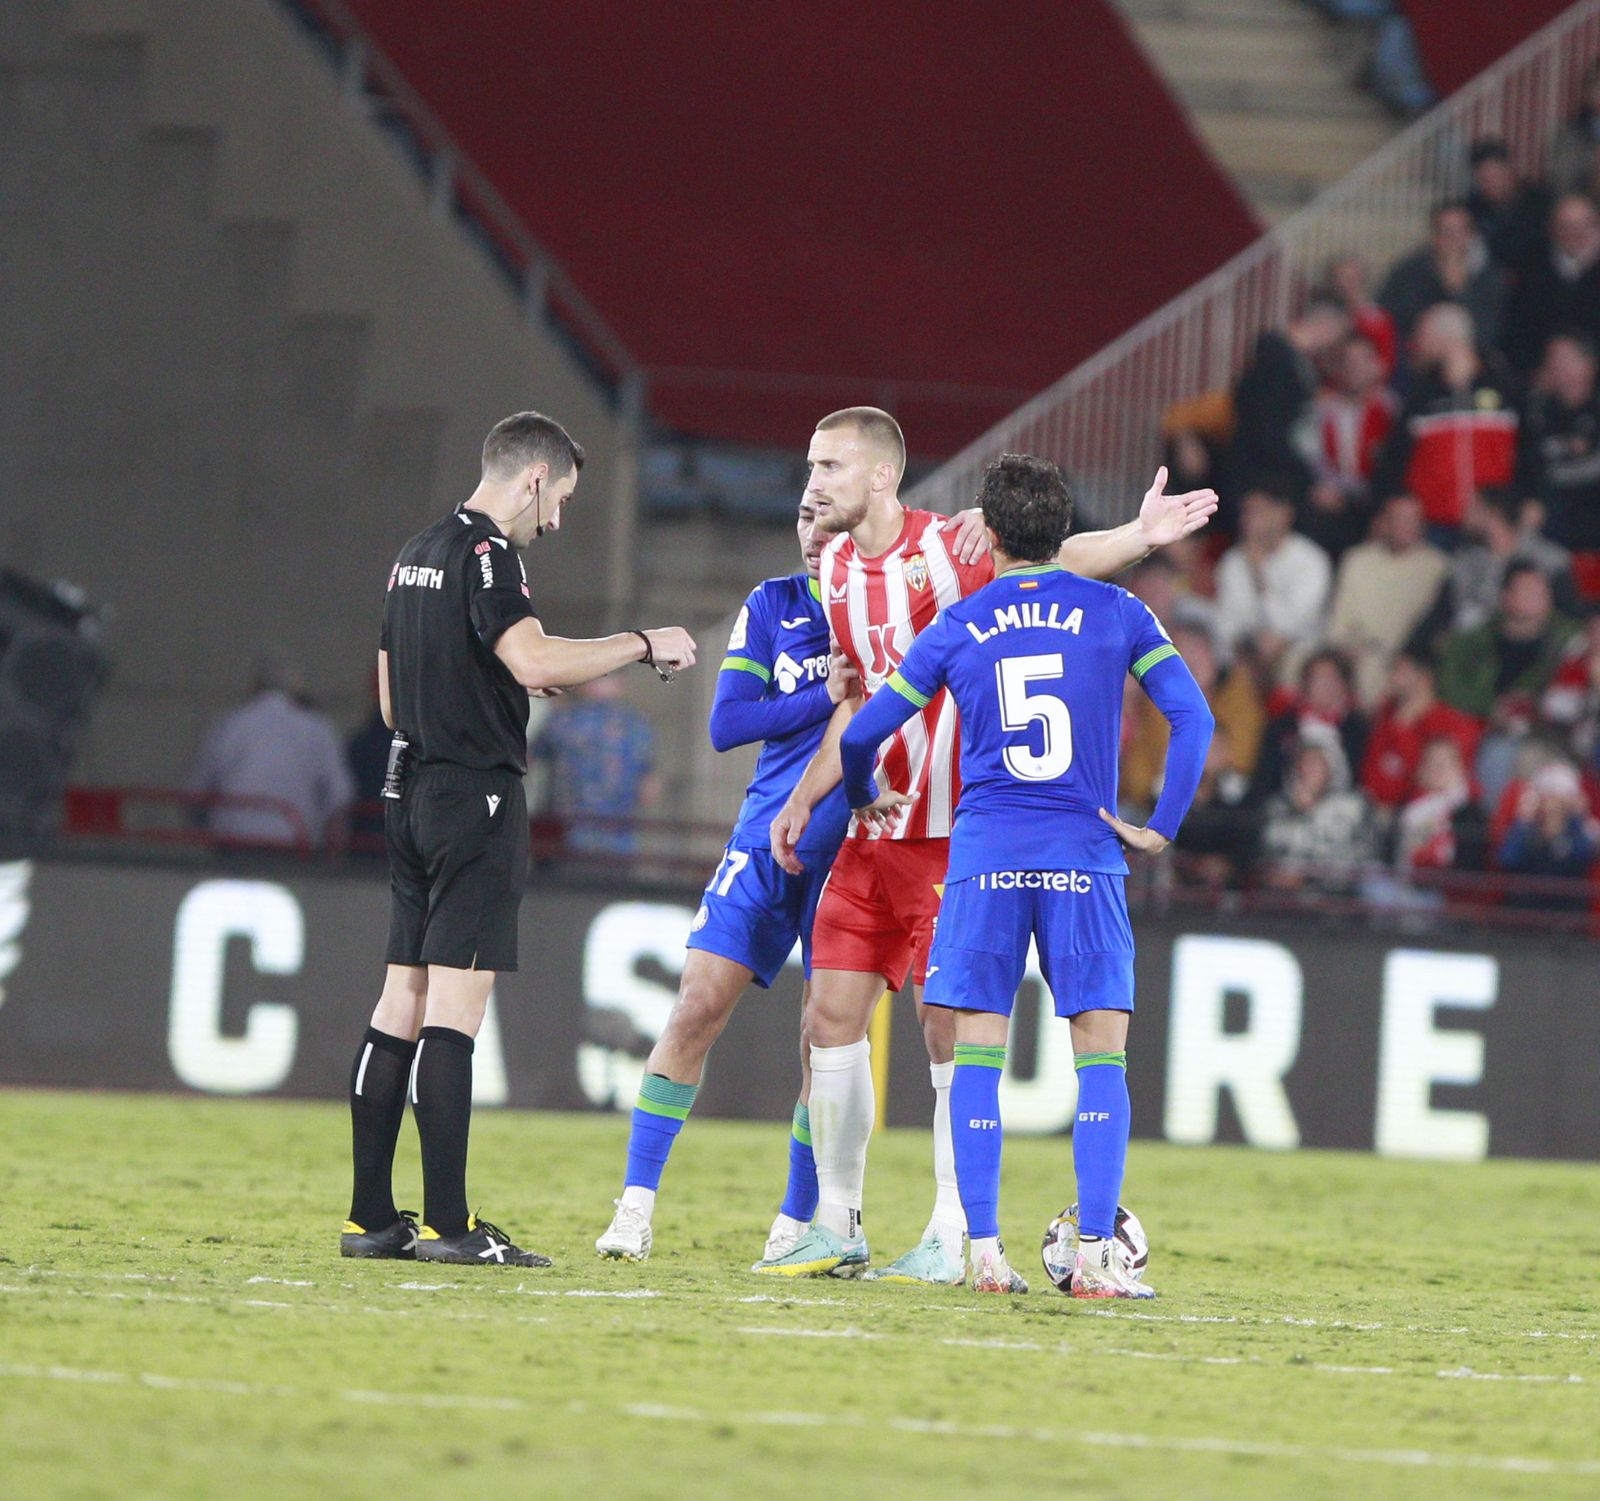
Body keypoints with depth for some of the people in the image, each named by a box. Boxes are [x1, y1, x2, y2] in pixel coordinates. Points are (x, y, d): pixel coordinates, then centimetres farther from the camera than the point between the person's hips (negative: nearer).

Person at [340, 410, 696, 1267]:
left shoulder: (416, 556, 18)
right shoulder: (484, 553, -11)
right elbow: (533, 658, -26)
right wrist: (643, 646, -15)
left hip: (411, 793, 9)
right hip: (475, 795, -9)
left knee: (401, 1005, 9)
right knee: (455, 1005, -10)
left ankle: (370, 1217, 9)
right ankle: (446, 1223, -12)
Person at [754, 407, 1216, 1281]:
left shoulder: (949, 550, -10)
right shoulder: (835, 570, 11)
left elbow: (1054, 560, -23)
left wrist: (1138, 538, -41)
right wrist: (804, 800, 17)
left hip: (951, 838, -7)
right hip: (870, 838, 7)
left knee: (949, 1032, -6)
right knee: (831, 1018, 5)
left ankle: (953, 1239, 0)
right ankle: (836, 1228, 15)